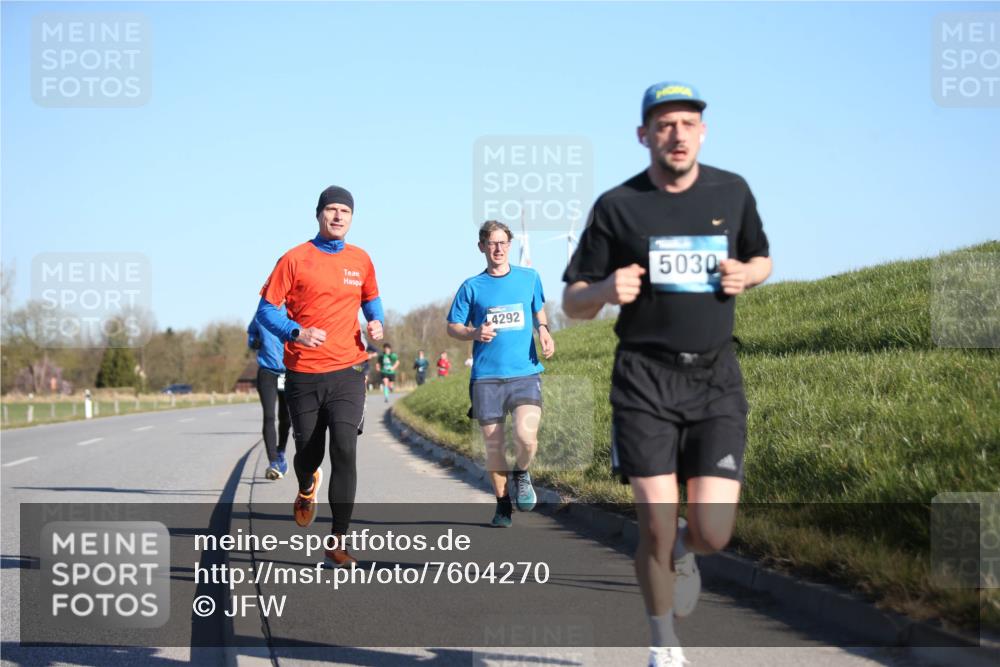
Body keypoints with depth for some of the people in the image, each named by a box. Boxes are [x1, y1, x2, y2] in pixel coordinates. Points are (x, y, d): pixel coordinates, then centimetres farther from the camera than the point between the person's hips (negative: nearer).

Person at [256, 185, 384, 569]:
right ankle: (307, 489, 50)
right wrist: (296, 333, -21)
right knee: (308, 453, 10)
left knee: (345, 451, -14)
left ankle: (337, 542, -11)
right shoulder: (295, 259, -2)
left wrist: (376, 323, 2)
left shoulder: (361, 261, 9)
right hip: (303, 374, -1)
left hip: (347, 371, 1)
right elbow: (266, 309, -3)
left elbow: (371, 300, 25)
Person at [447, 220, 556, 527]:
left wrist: (543, 330, 4)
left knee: (526, 436, -20)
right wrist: (474, 333, -12)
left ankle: (521, 473, 13)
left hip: (525, 373, 0)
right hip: (486, 377, 0)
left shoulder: (529, 277, 9)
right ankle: (503, 503, 23)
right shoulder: (471, 287, 5)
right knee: (493, 445, 4)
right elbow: (452, 326, 9)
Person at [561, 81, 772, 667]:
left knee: (713, 533, -8)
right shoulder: (617, 206, 0)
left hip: (716, 376, 2)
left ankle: (684, 547, 30)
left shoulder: (732, 192, 6)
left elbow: (762, 260, 23)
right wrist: (606, 290, -18)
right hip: (645, 377, -1)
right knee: (656, 527, -7)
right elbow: (574, 303, 5)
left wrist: (746, 275, -1)